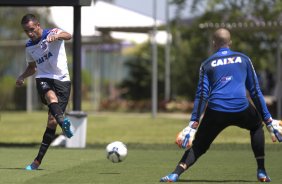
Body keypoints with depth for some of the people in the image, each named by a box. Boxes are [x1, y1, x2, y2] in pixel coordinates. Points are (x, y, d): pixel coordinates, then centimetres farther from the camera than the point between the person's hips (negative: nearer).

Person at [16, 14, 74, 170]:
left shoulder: (52, 33, -3)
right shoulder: (29, 47, 13)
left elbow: (68, 36, -26)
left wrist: (57, 36, -49)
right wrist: (22, 77, 11)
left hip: (62, 81, -3)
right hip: (44, 79, 3)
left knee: (52, 122, -9)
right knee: (51, 96, -36)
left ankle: (38, 160, 0)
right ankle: (63, 123, -64)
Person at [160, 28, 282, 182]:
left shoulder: (207, 64, 14)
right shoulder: (243, 59, 16)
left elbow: (202, 95, 4)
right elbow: (255, 91, 14)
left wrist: (193, 124, 1)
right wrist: (268, 120, 16)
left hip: (216, 112, 0)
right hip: (241, 109, 0)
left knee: (198, 145, 12)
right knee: (256, 126, 32)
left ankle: (175, 174, -12)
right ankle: (261, 172, 22)